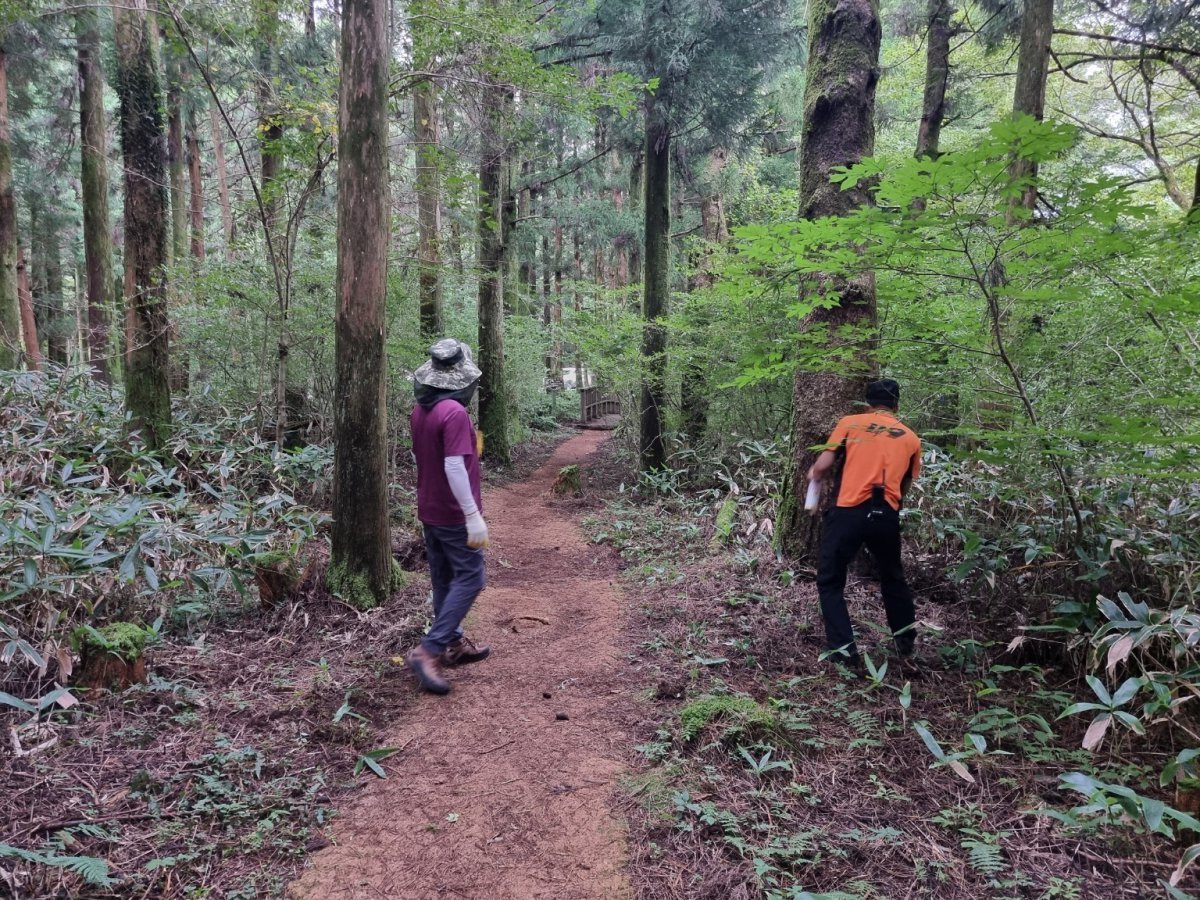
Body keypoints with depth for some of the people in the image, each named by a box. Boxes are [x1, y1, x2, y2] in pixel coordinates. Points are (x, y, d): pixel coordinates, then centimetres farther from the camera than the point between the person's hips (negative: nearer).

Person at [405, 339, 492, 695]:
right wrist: (473, 515, -25)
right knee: (469, 579, 0)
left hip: (429, 510, 9)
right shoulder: (454, 413, -22)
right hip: (454, 515, -8)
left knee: (444, 579, 16)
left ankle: (453, 643, 28)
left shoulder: (420, 410, 4)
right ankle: (429, 650, -5)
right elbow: (454, 467, -27)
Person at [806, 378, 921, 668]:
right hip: (887, 516, 4)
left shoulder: (850, 423, 7)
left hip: (849, 512, -3)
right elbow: (906, 485, 17)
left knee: (830, 582, 10)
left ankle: (844, 649, 3)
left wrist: (813, 475, 22)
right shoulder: (911, 437, 15)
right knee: (893, 578, 27)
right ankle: (905, 641, 39)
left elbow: (823, 465, 1)